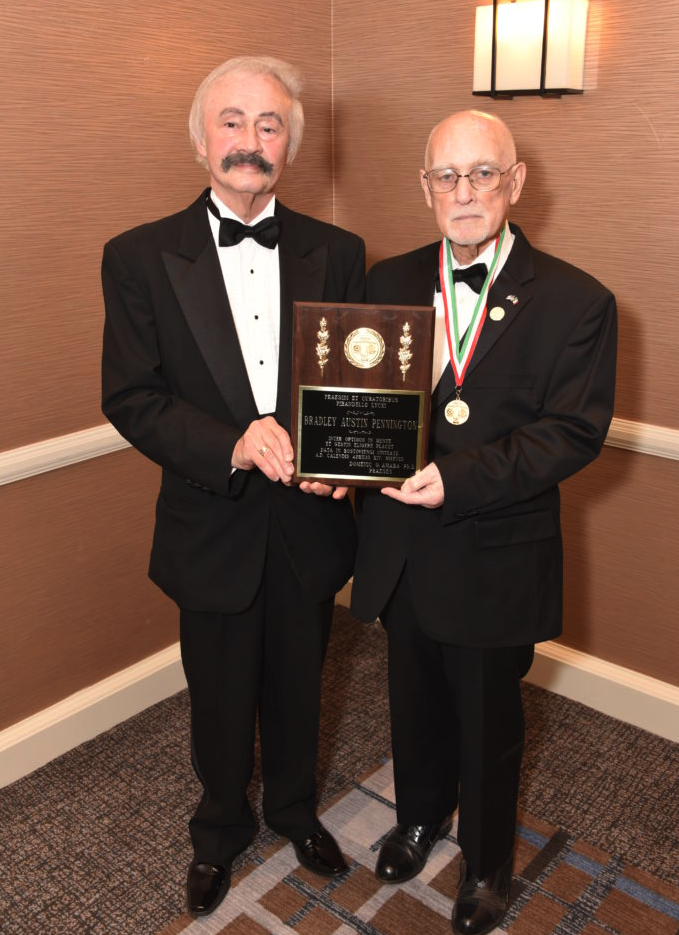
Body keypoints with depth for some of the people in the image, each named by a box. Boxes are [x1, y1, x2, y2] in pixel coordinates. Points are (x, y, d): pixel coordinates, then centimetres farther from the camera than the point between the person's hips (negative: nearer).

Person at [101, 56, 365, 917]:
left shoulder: (336, 254, -1)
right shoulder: (140, 257, -7)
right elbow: (128, 397, -11)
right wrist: (233, 445, -26)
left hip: (308, 524, 2)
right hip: (212, 529, -1)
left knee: (297, 685, 22)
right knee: (220, 698, 18)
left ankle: (294, 806, 51)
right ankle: (221, 827, 48)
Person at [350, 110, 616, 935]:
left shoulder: (575, 302, -11)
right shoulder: (387, 282, 2)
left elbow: (574, 432, -16)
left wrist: (460, 478, -27)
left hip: (496, 561, -3)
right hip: (400, 550, 4)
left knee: (489, 723, 17)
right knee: (415, 704, 24)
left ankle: (486, 861, 45)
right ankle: (419, 816, 54)